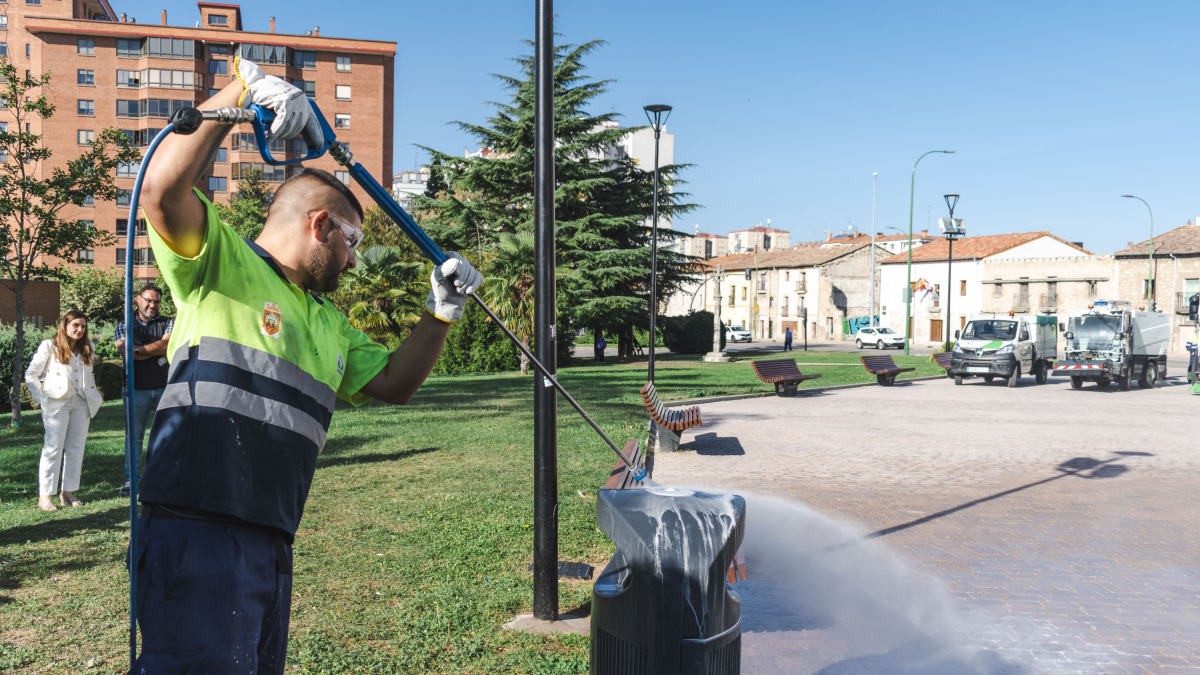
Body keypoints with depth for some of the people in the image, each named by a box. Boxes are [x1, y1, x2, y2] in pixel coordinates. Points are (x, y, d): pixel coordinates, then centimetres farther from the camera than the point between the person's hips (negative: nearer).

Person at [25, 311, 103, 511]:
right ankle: (44, 496, -3)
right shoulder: (49, 347, -2)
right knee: (53, 447, -8)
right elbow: (31, 374, 0)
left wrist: (94, 396, 10)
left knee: (76, 447, 5)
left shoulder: (88, 348, 12)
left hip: (81, 403, 5)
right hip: (57, 403, -5)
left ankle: (68, 492, 12)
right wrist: (40, 397, -7)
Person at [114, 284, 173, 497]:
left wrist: (139, 350, -8)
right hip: (137, 390, 0)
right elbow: (125, 351, -6)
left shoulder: (167, 323, 10)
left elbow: (167, 344, -8)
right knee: (134, 435, 2)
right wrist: (158, 354, -7)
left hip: (165, 388, 0)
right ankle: (130, 480, 8)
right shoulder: (125, 324, 10)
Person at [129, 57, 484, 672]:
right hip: (196, 534, -8)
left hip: (272, 544, 9)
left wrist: (441, 313, 9)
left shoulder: (329, 325, 24)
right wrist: (242, 86, -19)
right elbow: (162, 187, -17)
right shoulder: (222, 262, -1)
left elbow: (393, 383, 21)